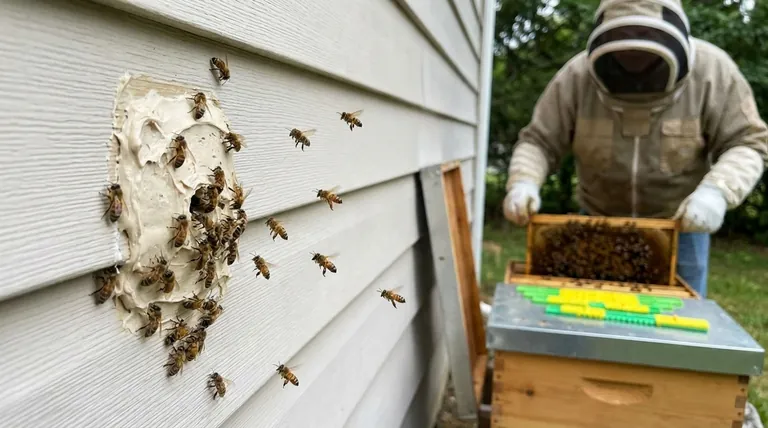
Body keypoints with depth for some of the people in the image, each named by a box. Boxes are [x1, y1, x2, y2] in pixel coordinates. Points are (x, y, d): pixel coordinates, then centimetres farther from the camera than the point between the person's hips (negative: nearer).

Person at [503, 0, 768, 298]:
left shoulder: (710, 70, -16)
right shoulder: (577, 75, -15)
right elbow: (539, 142, -12)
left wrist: (716, 190, -31)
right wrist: (523, 183, -32)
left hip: (680, 223, 0)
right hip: (600, 224, 1)